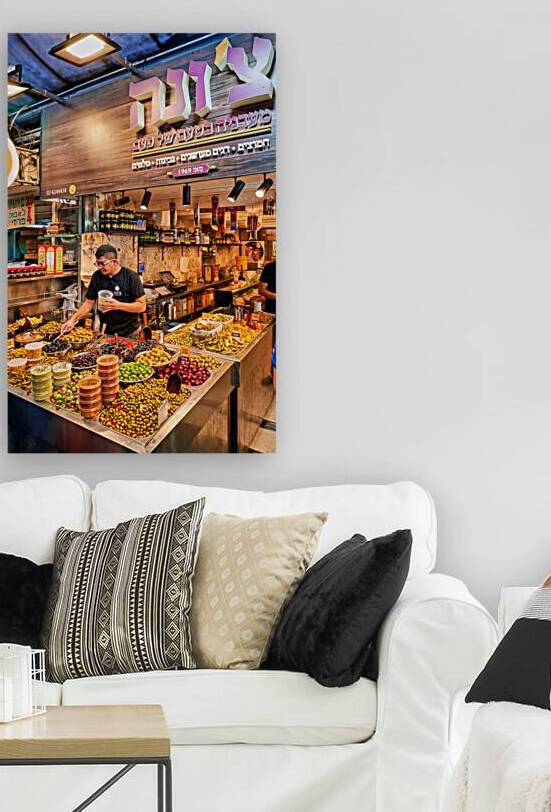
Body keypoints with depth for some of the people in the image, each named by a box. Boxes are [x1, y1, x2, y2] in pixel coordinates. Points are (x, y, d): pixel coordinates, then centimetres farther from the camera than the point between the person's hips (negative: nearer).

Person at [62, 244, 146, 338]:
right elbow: (89, 303, 6)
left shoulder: (131, 277, -12)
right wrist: (73, 319, -7)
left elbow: (141, 306, -13)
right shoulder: (97, 276, 0)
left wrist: (118, 305, -26)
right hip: (105, 332, 3)